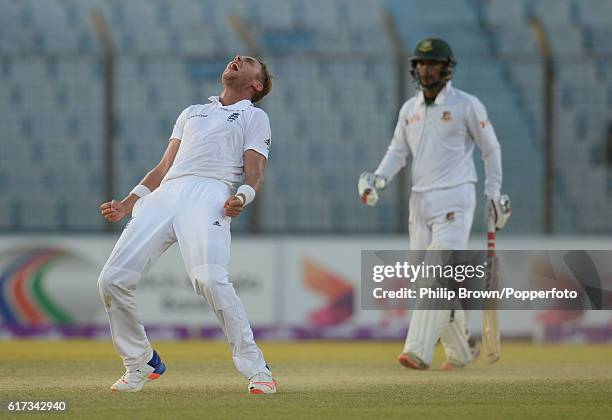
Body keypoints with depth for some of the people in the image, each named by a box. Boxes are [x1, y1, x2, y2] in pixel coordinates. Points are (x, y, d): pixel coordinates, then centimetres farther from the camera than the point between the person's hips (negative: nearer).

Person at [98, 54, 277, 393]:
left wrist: (242, 198, -16)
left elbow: (255, 171, 7)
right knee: (112, 280, -8)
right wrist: (127, 204, 16)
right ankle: (140, 364, 9)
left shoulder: (254, 117, 22)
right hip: (165, 195, 5)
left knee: (210, 279, -31)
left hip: (210, 195, -5)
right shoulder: (191, 113, 35)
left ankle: (255, 370, -24)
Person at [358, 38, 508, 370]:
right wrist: (379, 178, -3)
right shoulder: (409, 108, 13)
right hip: (420, 200, 6)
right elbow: (398, 150, 16)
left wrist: (493, 194, 1)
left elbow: (491, 149, 4)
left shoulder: (467, 106, -3)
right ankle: (460, 350, 21)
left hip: (454, 199, -6)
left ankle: (418, 352, -25)